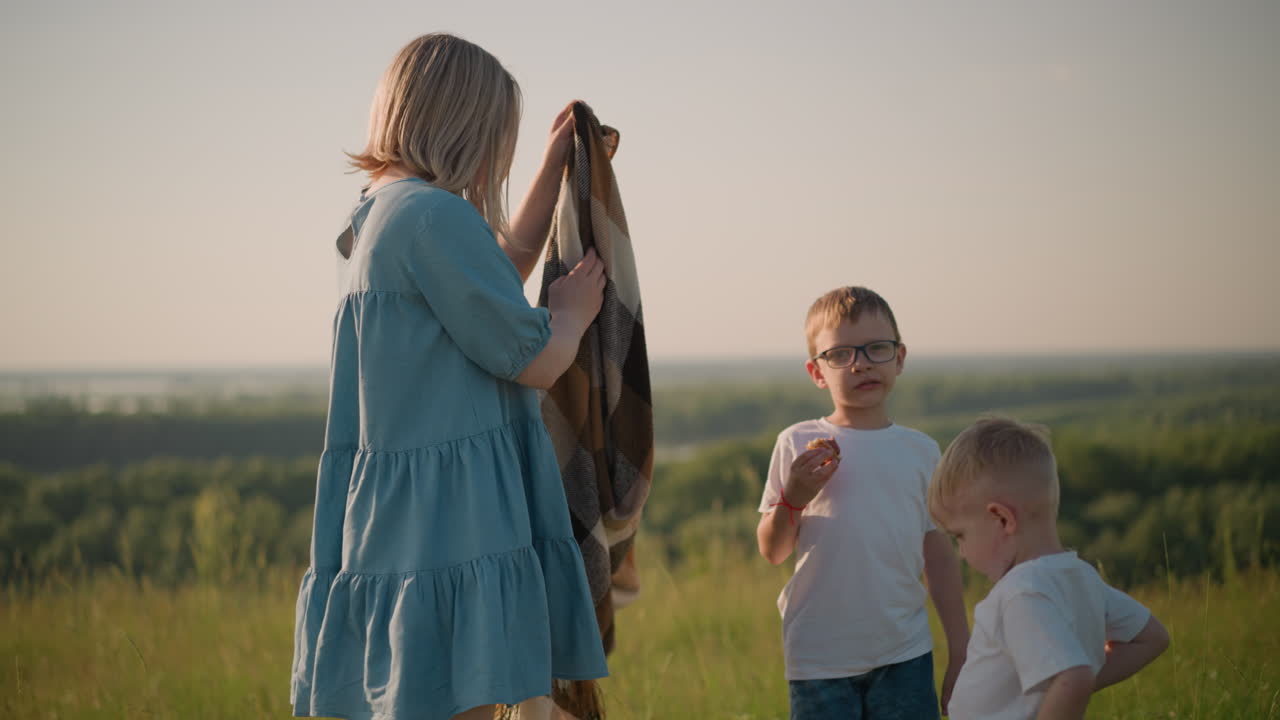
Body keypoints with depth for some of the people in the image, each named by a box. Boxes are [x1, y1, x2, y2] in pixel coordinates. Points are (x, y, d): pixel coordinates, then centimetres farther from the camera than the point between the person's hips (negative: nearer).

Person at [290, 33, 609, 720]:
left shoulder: (372, 217, 16)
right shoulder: (435, 214, -16)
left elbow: (498, 274, 32)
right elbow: (535, 360, -13)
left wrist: (553, 168, 34)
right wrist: (573, 310, 8)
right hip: (447, 526, -11)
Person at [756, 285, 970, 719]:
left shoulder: (921, 451, 7)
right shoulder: (798, 444, 0)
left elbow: (938, 553, 11)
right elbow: (773, 551, 1)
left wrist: (960, 652, 11)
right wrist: (793, 498, -17)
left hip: (904, 655, 2)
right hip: (820, 657, -2)